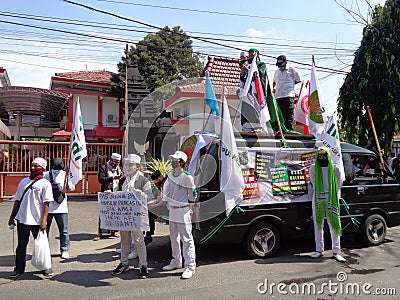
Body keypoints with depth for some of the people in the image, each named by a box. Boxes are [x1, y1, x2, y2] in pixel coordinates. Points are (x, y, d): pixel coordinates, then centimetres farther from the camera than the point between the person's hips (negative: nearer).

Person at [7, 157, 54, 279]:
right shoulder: (24, 181, 12)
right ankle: (19, 269, 23)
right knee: (21, 245, 11)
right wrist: (12, 217, 15)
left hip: (37, 221, -4)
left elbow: (46, 204, -10)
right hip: (22, 219, 5)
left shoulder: (45, 183, -4)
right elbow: (17, 200, 16)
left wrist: (44, 220, -17)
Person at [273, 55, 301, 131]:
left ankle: (289, 130, -10)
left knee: (288, 114, -11)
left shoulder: (292, 70, 6)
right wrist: (273, 88, 17)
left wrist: (289, 84, 8)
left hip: (288, 95, -5)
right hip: (278, 96, 5)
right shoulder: (277, 72, 20)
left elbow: (298, 80, 12)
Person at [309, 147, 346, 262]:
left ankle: (336, 252, 5)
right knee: (318, 225, 6)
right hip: (318, 198, 2)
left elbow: (339, 183, 11)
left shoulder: (335, 168, 1)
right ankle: (319, 250, 17)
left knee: (334, 224, -2)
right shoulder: (313, 168, 6)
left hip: (331, 198, -2)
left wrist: (335, 195, 7)